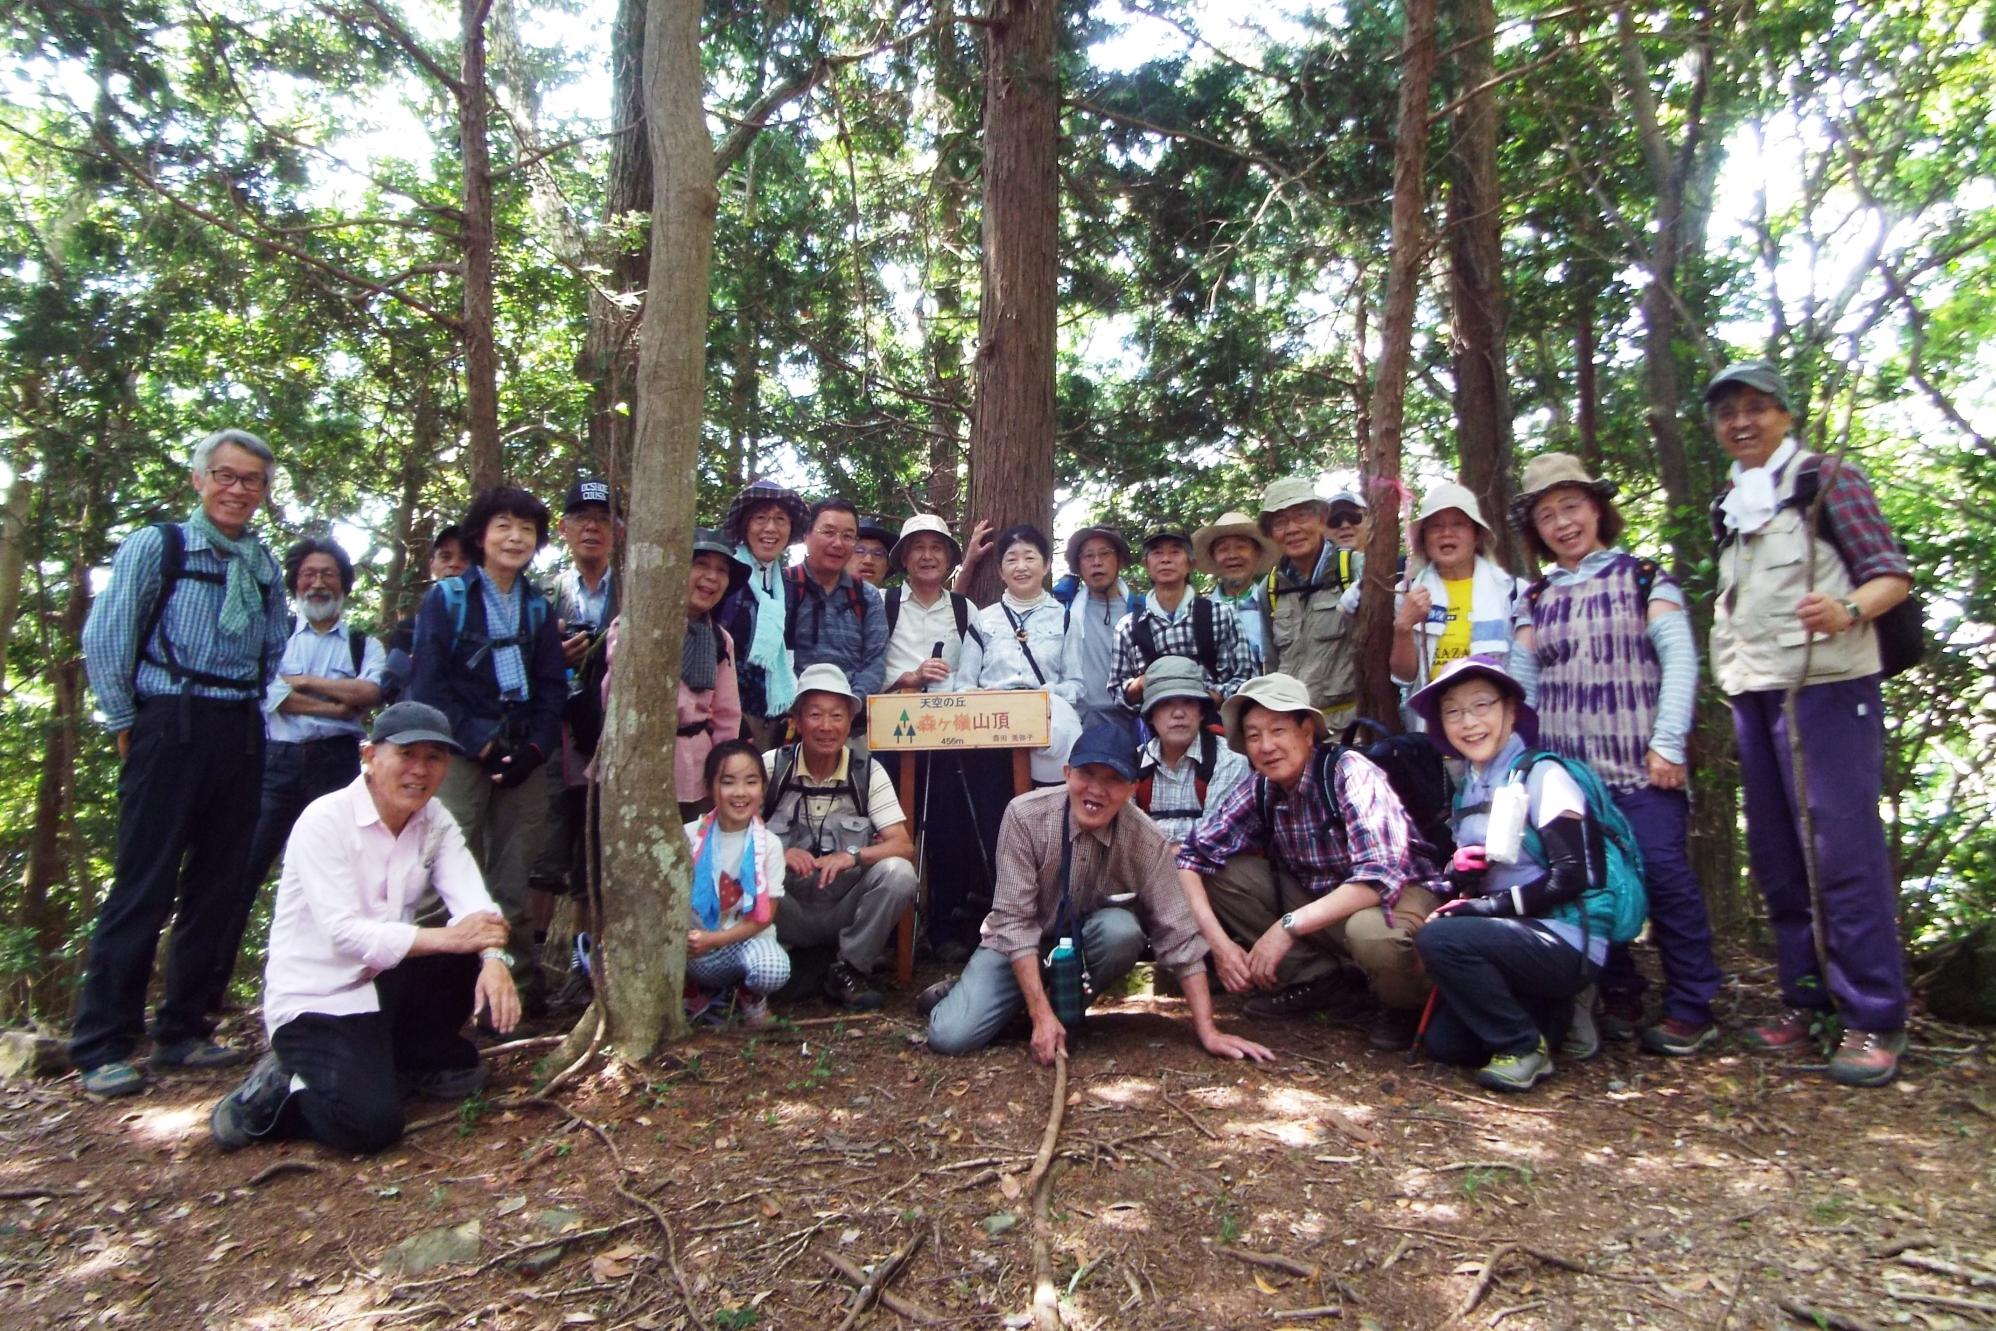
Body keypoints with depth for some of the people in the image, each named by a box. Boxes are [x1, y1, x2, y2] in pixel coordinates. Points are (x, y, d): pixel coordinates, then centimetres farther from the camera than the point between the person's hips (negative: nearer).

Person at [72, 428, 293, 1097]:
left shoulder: (266, 568, 13)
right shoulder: (155, 546, 0)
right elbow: (104, 639, -2)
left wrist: (256, 716, 7)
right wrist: (126, 726, -2)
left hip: (241, 734, 5)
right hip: (171, 727, -5)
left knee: (222, 886, 8)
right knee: (145, 885, -4)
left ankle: (183, 1030, 20)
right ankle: (102, 1046, 8)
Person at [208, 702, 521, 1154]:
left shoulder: (436, 820, 2)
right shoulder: (324, 820, -16)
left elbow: (472, 900, -13)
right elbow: (344, 932, -25)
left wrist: (493, 958, -34)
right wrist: (444, 937, -36)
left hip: (383, 981, 7)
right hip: (315, 997, -6)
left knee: (477, 958, -18)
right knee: (370, 1125, -24)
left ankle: (416, 1060, 7)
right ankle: (275, 1093, 7)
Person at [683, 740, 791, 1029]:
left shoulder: (768, 845, -6)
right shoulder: (690, 836, -3)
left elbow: (764, 916, -6)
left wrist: (715, 939, -18)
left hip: (747, 938, -1)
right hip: (694, 947, 1)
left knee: (773, 970, -34)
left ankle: (748, 994, 7)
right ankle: (710, 993, 5)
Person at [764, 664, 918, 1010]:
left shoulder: (868, 773, -4)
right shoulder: (771, 766, -5)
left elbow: (904, 846, -10)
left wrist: (852, 856, -29)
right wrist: (776, 853, -27)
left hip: (845, 912, 1)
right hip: (786, 914, -1)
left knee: (898, 873, -26)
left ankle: (849, 971, -5)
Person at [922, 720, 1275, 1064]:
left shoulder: (1148, 842, -20)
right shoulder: (1025, 815, -25)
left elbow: (1178, 936, -15)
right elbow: (1014, 919, -23)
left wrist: (1207, 1030, -19)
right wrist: (1040, 1015, -28)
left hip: (1089, 942, 2)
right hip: (1020, 946, -1)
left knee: (1121, 929, -32)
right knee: (951, 1037, -21)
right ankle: (970, 990, 14)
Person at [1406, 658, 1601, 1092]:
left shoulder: (1542, 775, -11)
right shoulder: (1467, 790, 11)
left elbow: (1571, 876, -18)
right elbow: (1468, 883, 15)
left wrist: (1491, 905, -17)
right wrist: (1457, 871, -8)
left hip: (1567, 943, -7)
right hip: (1513, 938, 7)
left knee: (1438, 937, -27)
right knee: (1444, 1043, -2)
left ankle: (1525, 1046, -8)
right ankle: (1547, 1016, 19)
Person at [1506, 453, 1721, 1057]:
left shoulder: (1643, 578, 5)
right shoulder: (1534, 600, 14)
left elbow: (1680, 659, -3)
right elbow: (1522, 679, 10)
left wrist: (1668, 743, -11)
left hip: (1641, 763, -3)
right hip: (1568, 767, 3)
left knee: (1665, 871, -7)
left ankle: (1691, 1009, 8)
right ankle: (1620, 998, 18)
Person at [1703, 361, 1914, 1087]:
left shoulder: (1829, 480, 1)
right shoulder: (1728, 506, 18)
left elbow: (1893, 573, -4)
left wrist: (1847, 610, -24)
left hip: (1827, 684, -6)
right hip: (1754, 693, 6)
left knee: (1843, 847, -10)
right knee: (1775, 853, 8)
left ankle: (1875, 1019, -1)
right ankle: (1807, 1000, 18)